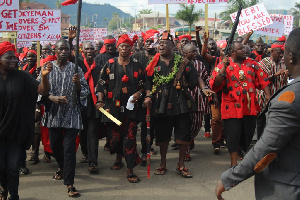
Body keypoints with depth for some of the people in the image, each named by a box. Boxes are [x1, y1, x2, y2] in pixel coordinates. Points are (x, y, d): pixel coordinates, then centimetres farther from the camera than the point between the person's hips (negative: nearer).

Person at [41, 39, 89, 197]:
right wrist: (53, 98, -17)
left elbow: (85, 91, 3)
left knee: (69, 148, -6)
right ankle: (62, 167, 46)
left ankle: (69, 184, 0)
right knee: (55, 145, 15)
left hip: (71, 114, -2)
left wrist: (78, 84, -18)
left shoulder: (76, 69, 3)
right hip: (54, 113, 2)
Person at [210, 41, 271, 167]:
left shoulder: (252, 63, 8)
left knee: (248, 134, 14)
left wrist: (268, 96, -3)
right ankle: (234, 163, 8)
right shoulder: (223, 65, -3)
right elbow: (215, 84, -13)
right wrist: (224, 68, -22)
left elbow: (262, 81, 8)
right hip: (232, 108, -4)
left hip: (250, 107, 4)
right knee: (233, 136, -2)